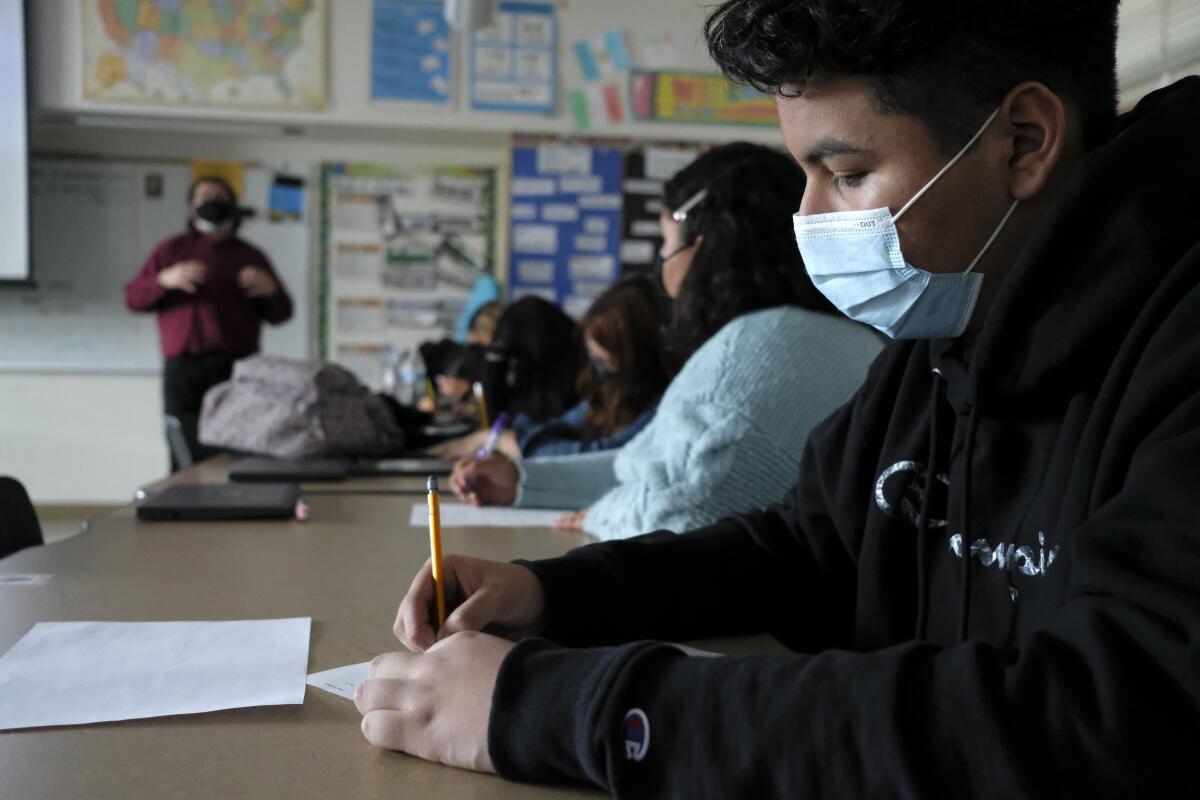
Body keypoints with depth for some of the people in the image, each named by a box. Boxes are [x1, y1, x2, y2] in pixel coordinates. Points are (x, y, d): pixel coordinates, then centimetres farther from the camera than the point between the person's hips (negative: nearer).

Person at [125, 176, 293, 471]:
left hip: (238, 369, 0)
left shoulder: (251, 256, 20)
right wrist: (165, 280, -5)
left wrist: (270, 290, -4)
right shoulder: (171, 250, 19)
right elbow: (133, 298, 14)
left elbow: (280, 314, 18)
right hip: (183, 368, 0)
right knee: (188, 458, -11)